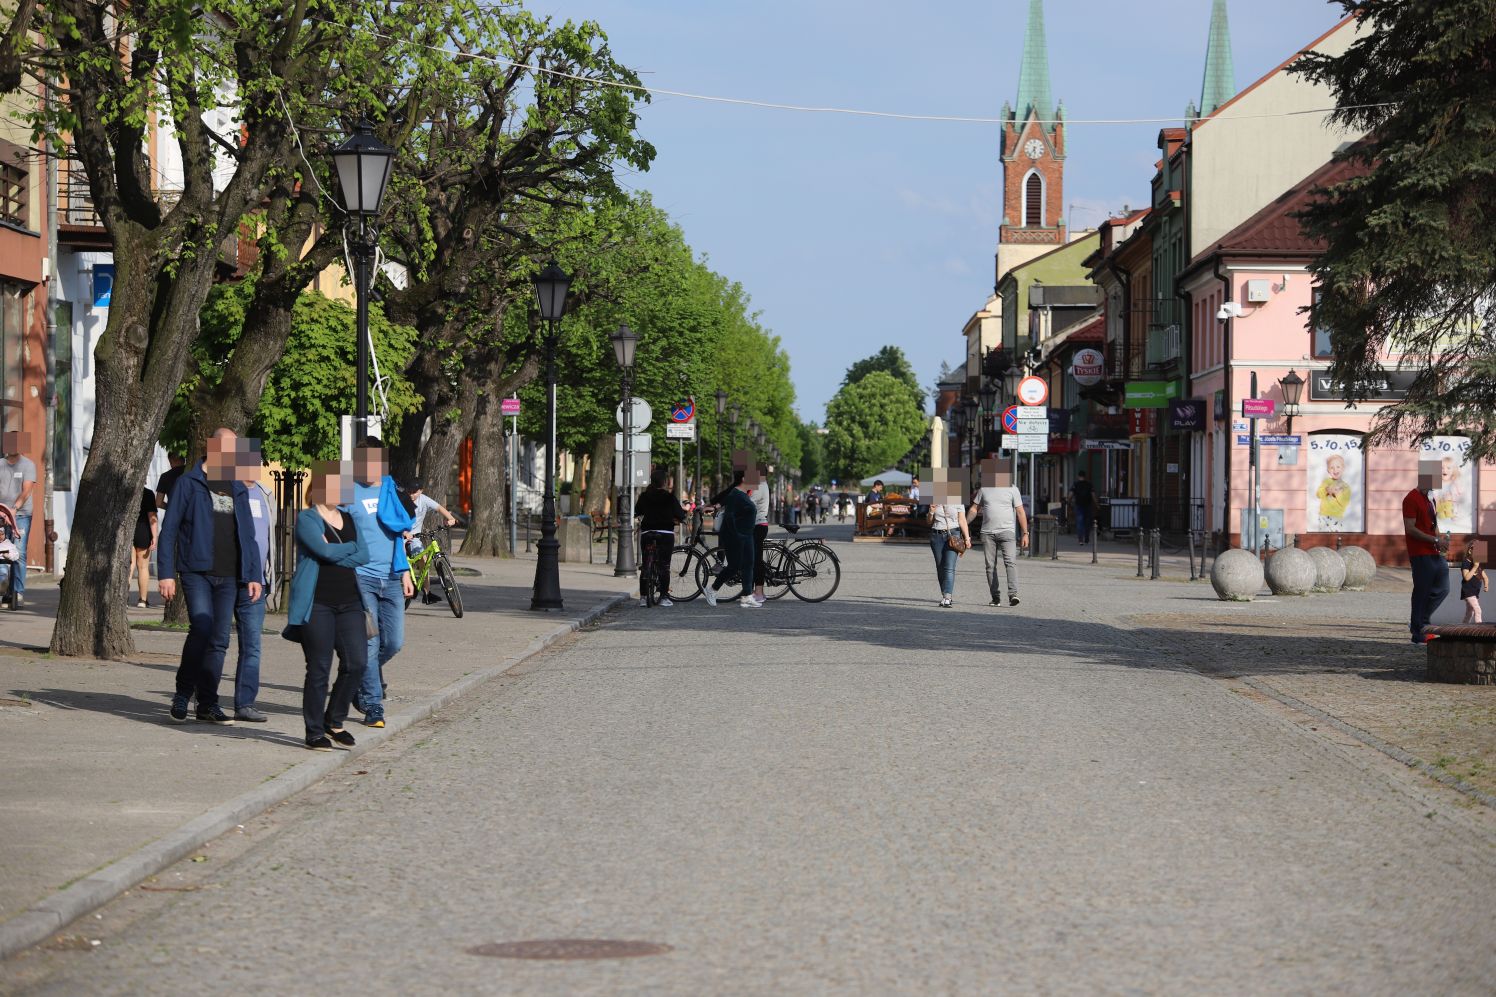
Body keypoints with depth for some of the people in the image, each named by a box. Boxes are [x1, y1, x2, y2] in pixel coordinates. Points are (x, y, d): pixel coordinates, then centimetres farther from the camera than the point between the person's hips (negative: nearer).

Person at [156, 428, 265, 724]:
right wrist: (166, 573, -8)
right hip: (196, 572, -5)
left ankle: (207, 704, 10)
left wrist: (254, 575, 10)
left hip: (228, 577, 5)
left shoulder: (238, 490, 16)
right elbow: (168, 530, -1)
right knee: (202, 629, -18)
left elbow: (248, 535, 20)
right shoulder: (189, 484, 1)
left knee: (219, 640, 3)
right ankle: (182, 694, -2)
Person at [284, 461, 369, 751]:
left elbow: (363, 556, 4)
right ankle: (315, 732, 7)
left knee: (356, 662, -3)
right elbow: (325, 551, -18)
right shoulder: (306, 519, -4)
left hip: (349, 602, 6)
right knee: (319, 669, -3)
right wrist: (351, 547, -1)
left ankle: (334, 720, 16)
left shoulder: (348, 518, 16)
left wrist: (334, 554, -9)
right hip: (317, 604, -6)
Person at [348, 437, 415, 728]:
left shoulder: (389, 488, 13)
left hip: (391, 578, 5)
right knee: (369, 644, -7)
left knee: (394, 642, 2)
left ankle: (363, 679, 29)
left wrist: (404, 571, 16)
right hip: (360, 578, -5)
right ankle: (373, 706, 1)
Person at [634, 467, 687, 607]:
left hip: (647, 534, 3)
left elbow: (637, 511, 13)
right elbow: (679, 514, -4)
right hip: (665, 534, -3)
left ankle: (643, 596, 6)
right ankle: (664, 597, -1)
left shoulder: (644, 496, 2)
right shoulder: (669, 497, -6)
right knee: (664, 566, 2)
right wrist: (683, 516, 17)